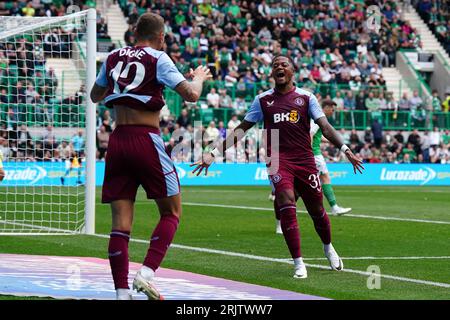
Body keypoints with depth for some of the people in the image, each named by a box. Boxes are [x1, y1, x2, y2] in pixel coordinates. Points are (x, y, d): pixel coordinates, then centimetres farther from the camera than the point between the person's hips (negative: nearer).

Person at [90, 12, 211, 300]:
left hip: (117, 141, 5)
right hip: (146, 139, -5)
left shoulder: (114, 57, 12)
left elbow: (95, 96, 26)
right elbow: (191, 95, -8)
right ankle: (147, 273, -9)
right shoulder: (158, 58, -3)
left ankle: (122, 292, -3)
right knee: (172, 212, 8)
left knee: (121, 222, 3)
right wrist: (199, 78, 13)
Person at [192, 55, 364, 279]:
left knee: (316, 210, 7)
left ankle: (328, 248, 39)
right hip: (278, 159, -1)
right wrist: (214, 154, 8)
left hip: (305, 159, 1)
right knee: (286, 201, -22)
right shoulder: (263, 100, 10)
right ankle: (298, 264, -17)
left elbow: (325, 127, 1)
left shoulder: (306, 98, 7)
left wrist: (345, 150, -12)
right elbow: (241, 129, 13)